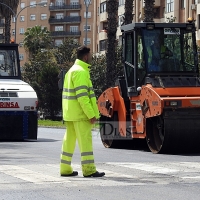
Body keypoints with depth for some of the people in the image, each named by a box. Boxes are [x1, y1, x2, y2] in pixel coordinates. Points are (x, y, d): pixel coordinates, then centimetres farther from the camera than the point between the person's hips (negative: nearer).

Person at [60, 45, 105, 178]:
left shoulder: (72, 70, 18)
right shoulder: (81, 72, -15)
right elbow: (82, 96, -22)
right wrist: (91, 114, -21)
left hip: (71, 113, 10)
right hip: (80, 113, -10)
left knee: (69, 140, 11)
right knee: (85, 140, -7)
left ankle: (65, 169, 15)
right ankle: (89, 170, -7)